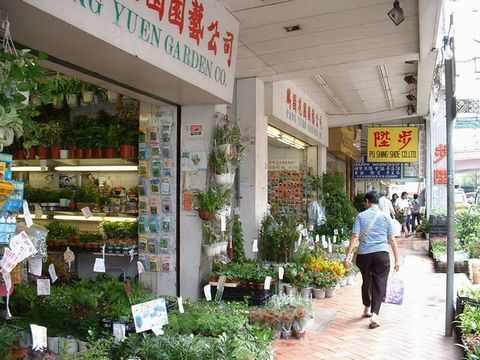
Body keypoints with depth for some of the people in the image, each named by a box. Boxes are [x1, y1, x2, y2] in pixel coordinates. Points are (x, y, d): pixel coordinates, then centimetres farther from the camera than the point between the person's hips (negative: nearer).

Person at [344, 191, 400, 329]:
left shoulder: (361, 216, 1)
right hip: (382, 254, -1)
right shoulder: (385, 217, 4)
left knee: (366, 282, 19)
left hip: (363, 254, 1)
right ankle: (374, 314, -9)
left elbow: (355, 236, -7)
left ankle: (367, 309, 35)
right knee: (379, 284, 2)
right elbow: (392, 239, 3)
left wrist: (348, 255, -8)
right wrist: (397, 259, 7)